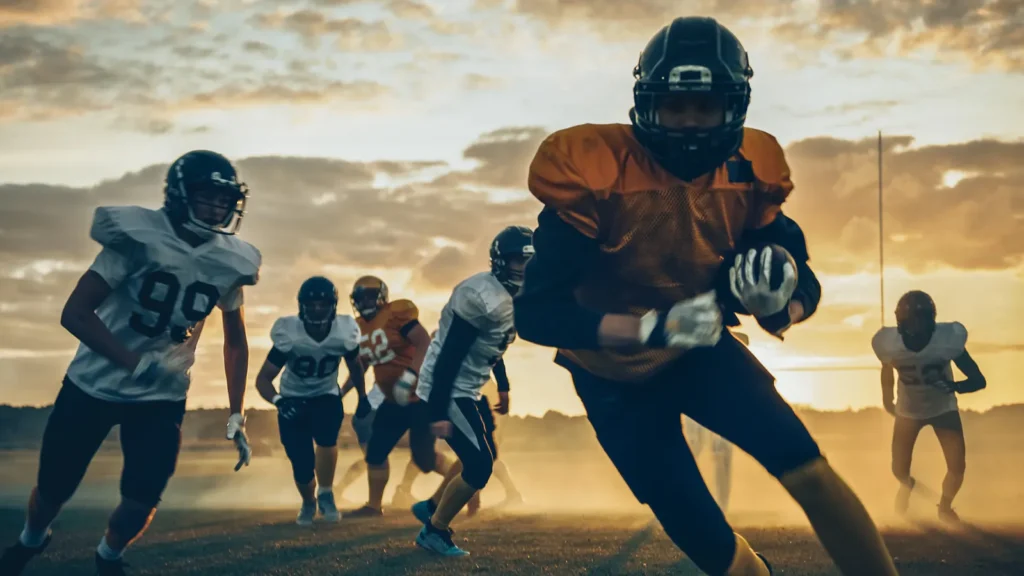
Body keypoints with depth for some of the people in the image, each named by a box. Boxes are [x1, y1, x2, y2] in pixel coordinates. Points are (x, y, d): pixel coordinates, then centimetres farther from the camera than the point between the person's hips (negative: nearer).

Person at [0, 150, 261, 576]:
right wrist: (137, 363, -31)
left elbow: (235, 341, 8)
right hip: (94, 383, -2)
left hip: (162, 396, 3)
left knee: (143, 499, -8)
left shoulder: (230, 261, -7)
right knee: (54, 486, 9)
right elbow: (75, 313, -22)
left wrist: (236, 416, 4)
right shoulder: (140, 236, -21)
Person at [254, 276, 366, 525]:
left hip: (326, 395, 1)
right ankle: (308, 502, 29)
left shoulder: (345, 332, -18)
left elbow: (354, 366, 5)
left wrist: (363, 398, 11)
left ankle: (326, 494, -6)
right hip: (293, 399, -1)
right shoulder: (289, 334, -24)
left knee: (327, 437, -32)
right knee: (302, 465, -8)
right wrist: (278, 401, -41)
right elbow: (263, 378, -23)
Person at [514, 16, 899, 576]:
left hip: (700, 348, 3)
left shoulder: (747, 171, -11)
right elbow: (535, 312, -26)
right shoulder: (594, 172, -24)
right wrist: (652, 328, -38)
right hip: (616, 374, -3)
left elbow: (804, 286, -1)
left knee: (808, 468, -16)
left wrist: (780, 299, -27)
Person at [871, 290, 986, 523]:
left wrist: (954, 386, -50)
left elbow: (979, 380, -29)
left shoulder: (948, 339, -34)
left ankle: (945, 507, 27)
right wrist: (887, 398, 11)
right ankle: (907, 486, 44)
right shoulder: (888, 343, -30)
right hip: (908, 410, 1)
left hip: (943, 407, -1)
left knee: (957, 466, -9)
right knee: (899, 471, 2)